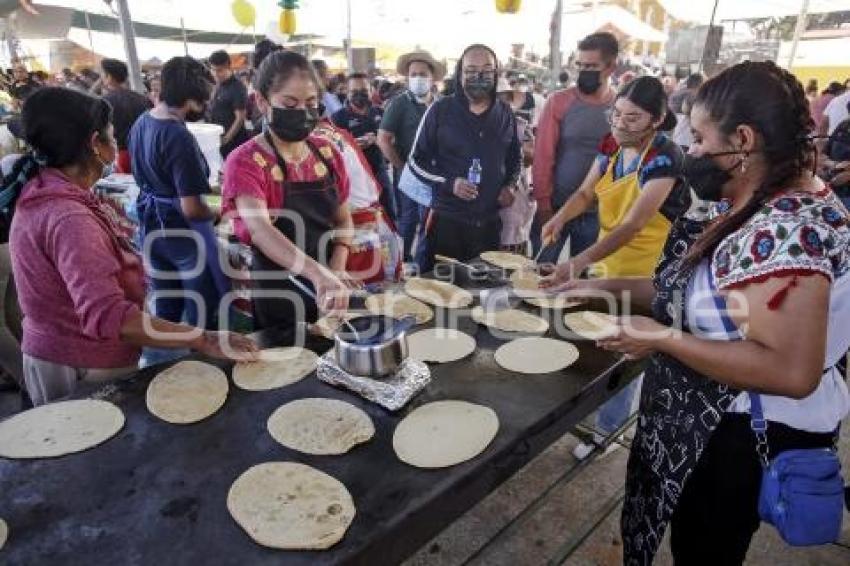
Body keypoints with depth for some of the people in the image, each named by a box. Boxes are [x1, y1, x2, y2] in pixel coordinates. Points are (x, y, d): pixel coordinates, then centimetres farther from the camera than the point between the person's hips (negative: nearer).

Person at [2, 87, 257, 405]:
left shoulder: (39, 195, 2)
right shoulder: (69, 219, -30)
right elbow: (108, 316, -40)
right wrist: (204, 341, -41)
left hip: (52, 353, 10)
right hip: (84, 373, -10)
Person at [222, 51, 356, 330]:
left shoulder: (328, 153, 0)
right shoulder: (245, 162, -15)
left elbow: (343, 219, 7)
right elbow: (260, 230, -31)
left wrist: (337, 269, -11)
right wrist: (317, 274, -47)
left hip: (330, 291, 5)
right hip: (278, 296, -5)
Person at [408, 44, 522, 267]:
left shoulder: (505, 114, 9)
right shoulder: (440, 110, -4)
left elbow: (515, 156, 22)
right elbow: (417, 160, -1)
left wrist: (510, 185, 2)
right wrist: (449, 183, -16)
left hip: (491, 221, 4)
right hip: (447, 219, -3)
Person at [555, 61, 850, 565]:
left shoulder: (786, 228, -29)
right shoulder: (750, 208, 2)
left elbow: (793, 372, -35)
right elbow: (703, 290, 8)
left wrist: (663, 339, -29)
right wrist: (611, 286, 3)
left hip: (749, 437, -9)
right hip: (717, 421, 9)